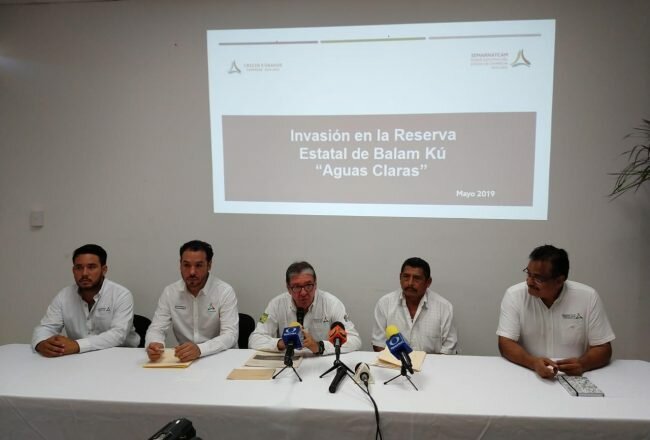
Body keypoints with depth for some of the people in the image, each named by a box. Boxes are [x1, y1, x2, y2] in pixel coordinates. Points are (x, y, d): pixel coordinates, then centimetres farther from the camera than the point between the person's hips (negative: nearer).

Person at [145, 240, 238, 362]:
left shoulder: (225, 292, -9)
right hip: (184, 359, 2)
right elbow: (156, 328, 0)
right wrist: (154, 344, -25)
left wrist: (200, 349, -36)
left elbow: (230, 335, -18)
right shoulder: (169, 292, 2)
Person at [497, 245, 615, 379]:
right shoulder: (514, 295, -7)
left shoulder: (588, 297, -5)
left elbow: (603, 349, -3)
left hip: (573, 379, 2)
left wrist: (582, 364, -23)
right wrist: (534, 363, -29)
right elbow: (506, 344, -11)